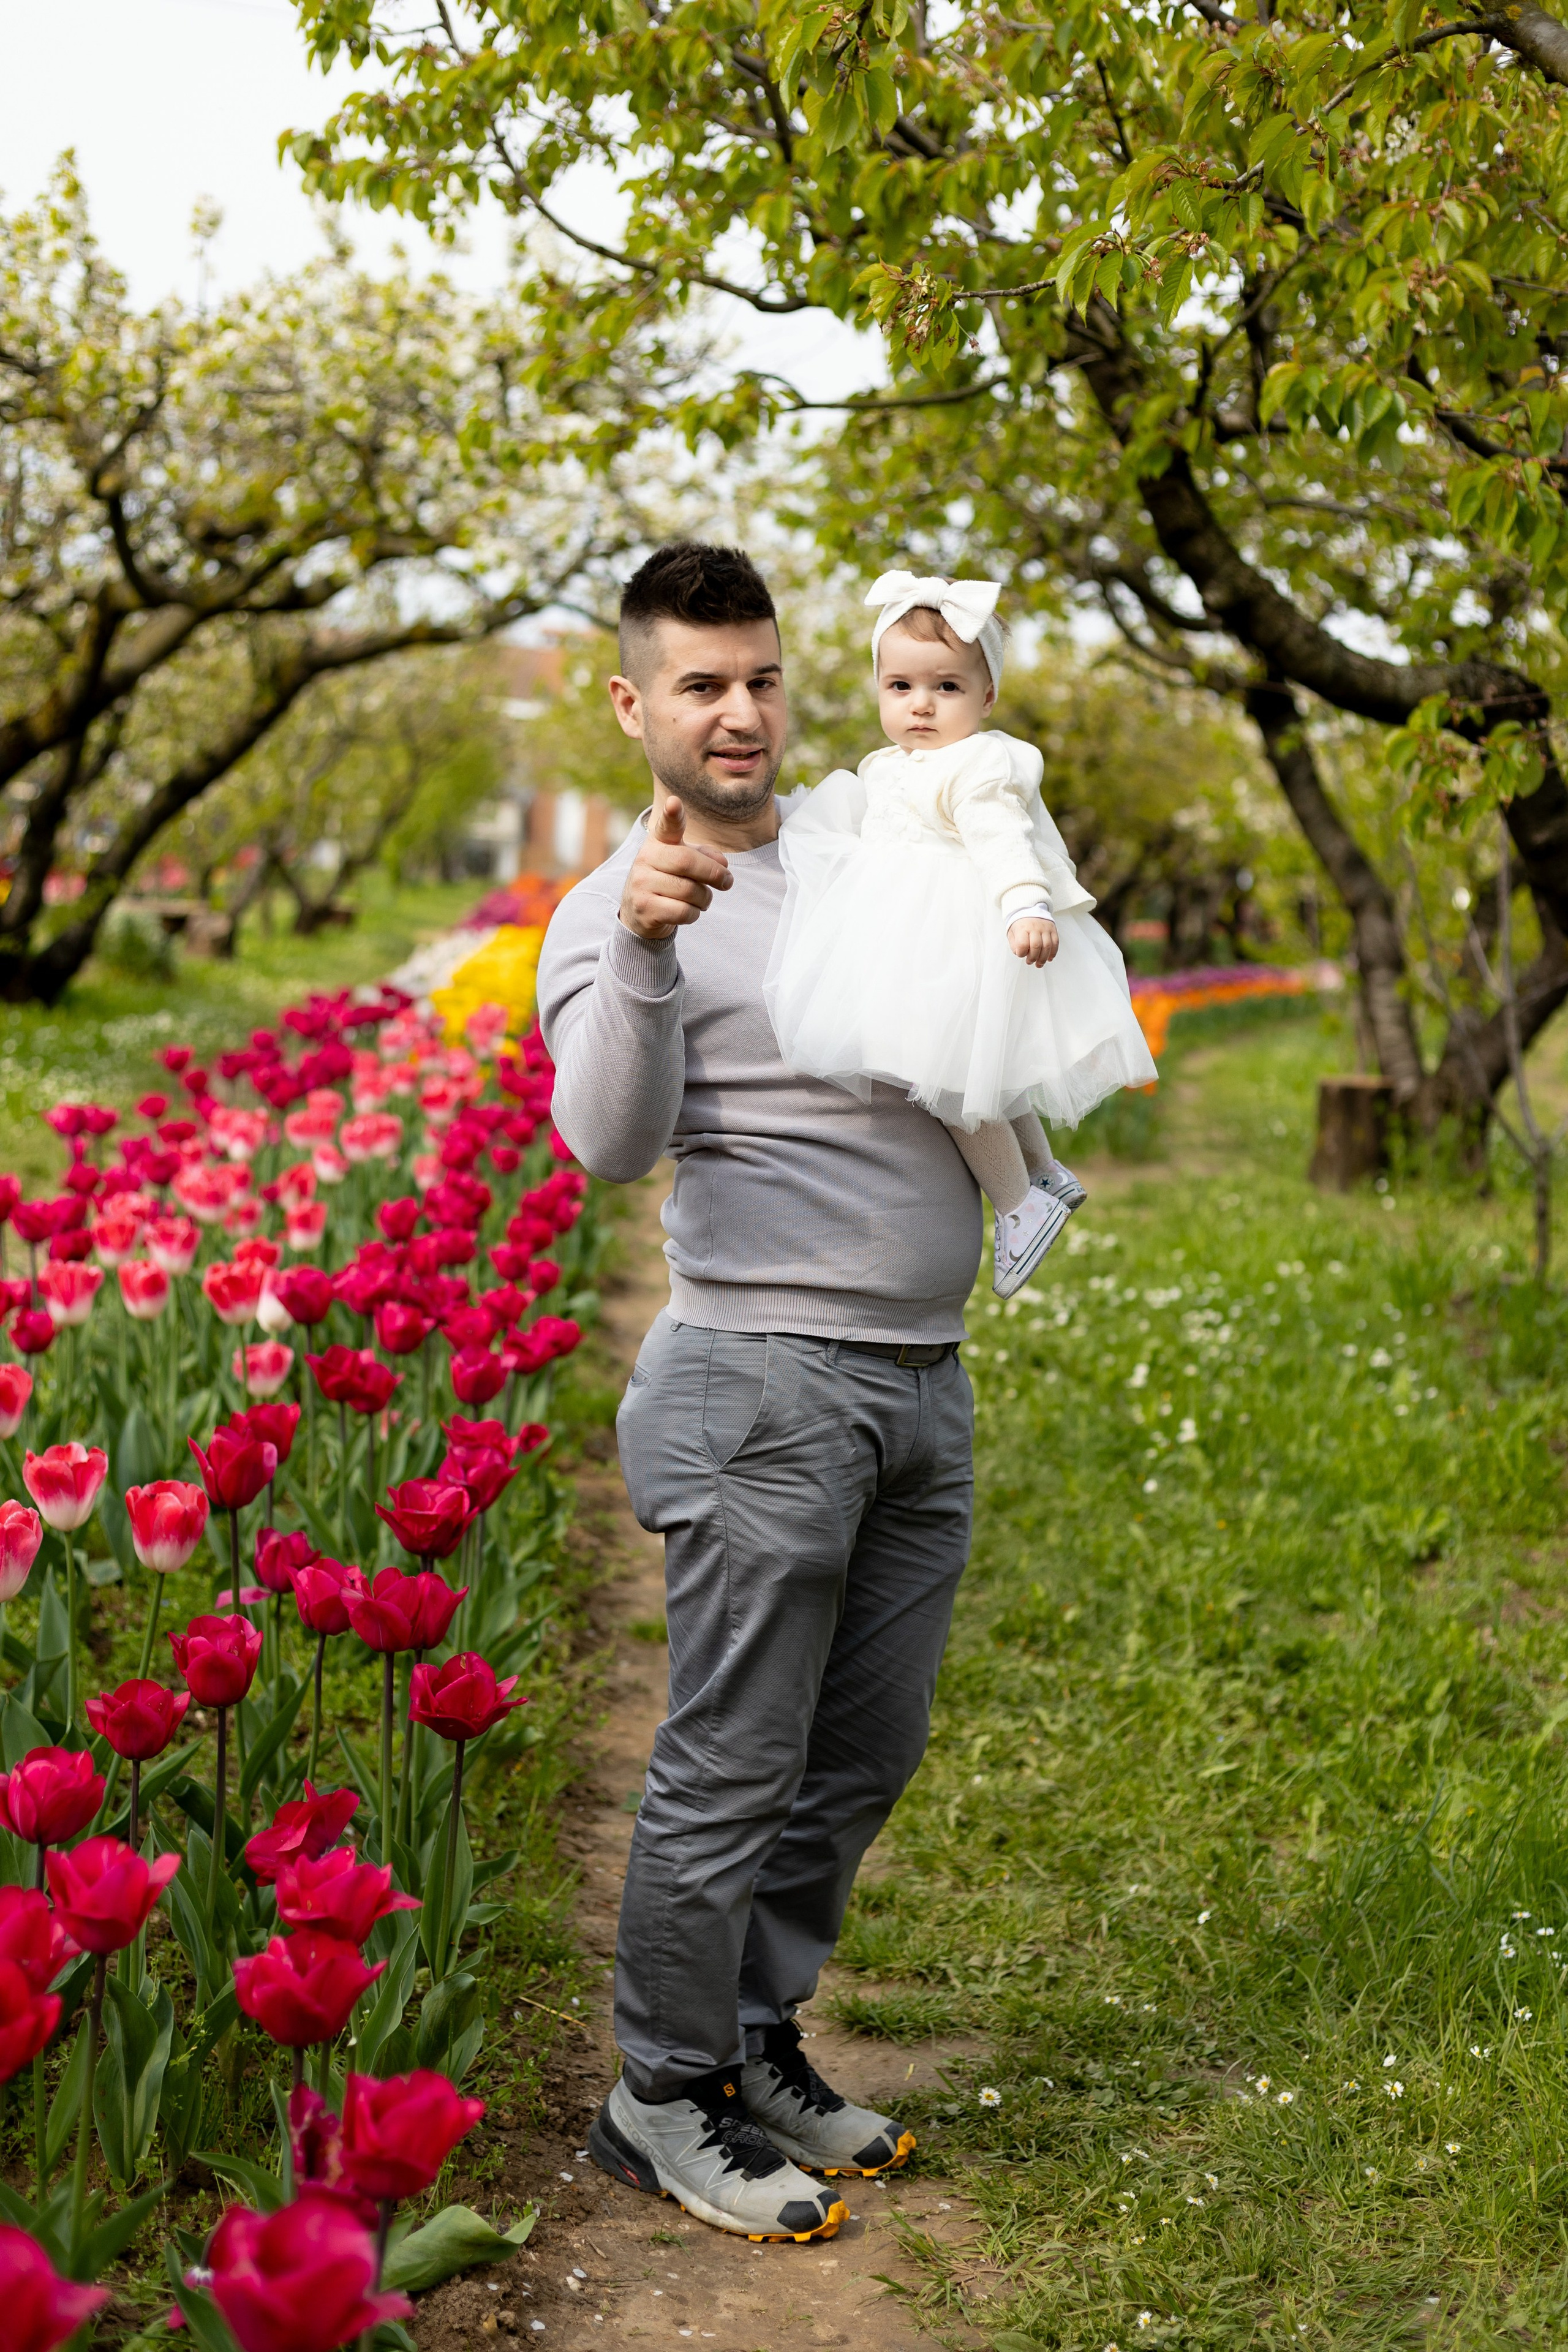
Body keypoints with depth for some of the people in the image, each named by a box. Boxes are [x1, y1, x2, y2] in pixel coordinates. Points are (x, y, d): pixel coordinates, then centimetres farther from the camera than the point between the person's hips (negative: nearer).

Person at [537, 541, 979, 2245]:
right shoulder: (611, 916, -3)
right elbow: (608, 1146, -19)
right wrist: (642, 953, -33)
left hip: (925, 1382, 7)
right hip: (766, 1386, -7)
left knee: (864, 1756, 14)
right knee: (731, 1772, -2)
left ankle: (756, 2043, 30)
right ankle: (661, 2100, 14)